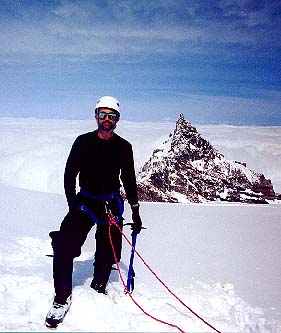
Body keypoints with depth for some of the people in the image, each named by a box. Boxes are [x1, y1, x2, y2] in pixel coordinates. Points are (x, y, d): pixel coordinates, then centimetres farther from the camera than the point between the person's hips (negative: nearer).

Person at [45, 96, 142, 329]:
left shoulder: (124, 147, 3)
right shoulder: (83, 142, -2)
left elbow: (129, 181, 11)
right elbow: (70, 175, -5)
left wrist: (136, 212, 10)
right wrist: (73, 205, -17)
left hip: (112, 204, 2)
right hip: (85, 202, -2)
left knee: (108, 253, 6)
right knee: (63, 248, -17)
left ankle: (98, 288, 32)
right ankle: (62, 298, -2)